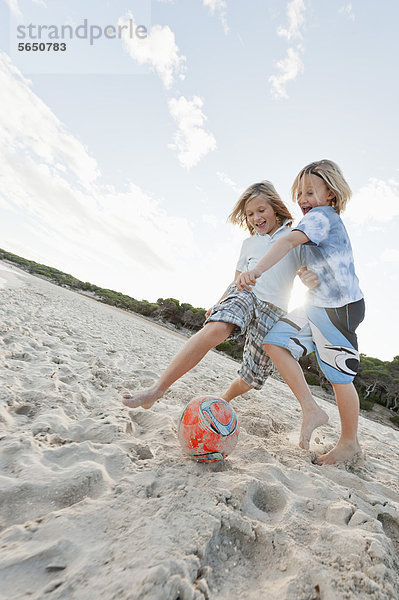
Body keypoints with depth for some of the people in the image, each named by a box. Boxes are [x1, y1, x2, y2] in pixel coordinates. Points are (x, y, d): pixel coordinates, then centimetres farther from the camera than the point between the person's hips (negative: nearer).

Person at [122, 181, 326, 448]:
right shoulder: (249, 243, 22)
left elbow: (308, 275, 7)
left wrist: (312, 278, -17)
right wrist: (218, 304, 18)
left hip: (274, 312, 0)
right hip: (245, 295, 1)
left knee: (253, 378, 2)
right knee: (217, 327, -35)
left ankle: (223, 399, 35)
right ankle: (157, 390, -34)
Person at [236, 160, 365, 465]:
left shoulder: (321, 215, -10)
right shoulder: (325, 221, 19)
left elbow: (289, 241, -31)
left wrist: (258, 269, -44)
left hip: (341, 307, -9)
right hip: (317, 306, 9)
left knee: (340, 377, 2)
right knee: (275, 342, -1)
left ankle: (350, 442, 24)